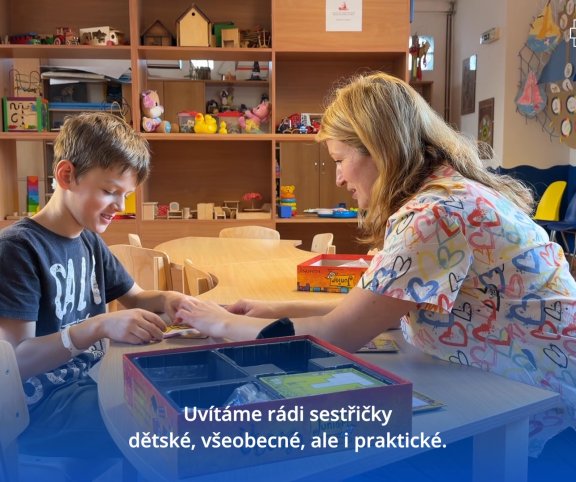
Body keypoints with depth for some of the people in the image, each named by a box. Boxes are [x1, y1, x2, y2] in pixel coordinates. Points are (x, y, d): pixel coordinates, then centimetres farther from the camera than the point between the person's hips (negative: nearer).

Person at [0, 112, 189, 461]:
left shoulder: (90, 241, 8)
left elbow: (133, 297, 21)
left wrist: (165, 300, -3)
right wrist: (99, 327, -35)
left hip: (90, 380, 8)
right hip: (37, 406, -8)